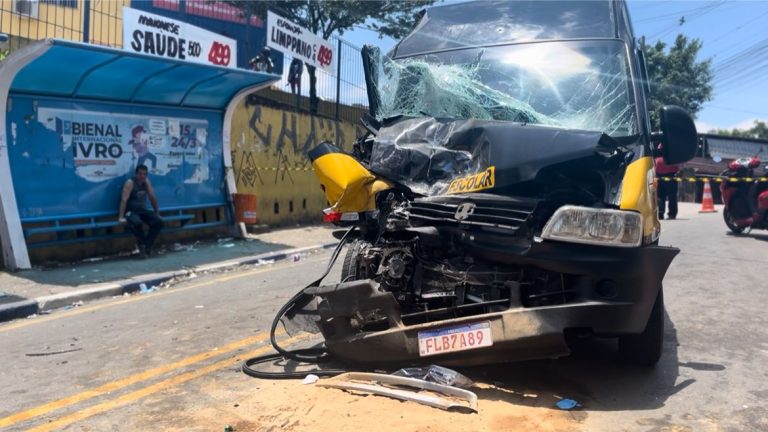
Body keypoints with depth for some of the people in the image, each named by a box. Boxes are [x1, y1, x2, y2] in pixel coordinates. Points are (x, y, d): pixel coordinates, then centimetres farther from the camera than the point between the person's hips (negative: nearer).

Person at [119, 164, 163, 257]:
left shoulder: (147, 182, 5)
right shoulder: (130, 183, -13)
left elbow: (153, 197, 10)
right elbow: (124, 200, -20)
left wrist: (157, 213, 11)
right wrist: (121, 217, -27)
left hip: (142, 210, 6)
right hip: (130, 211, -6)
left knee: (159, 221, -18)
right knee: (137, 223, -38)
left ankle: (147, 246, -12)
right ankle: (142, 243, -11)